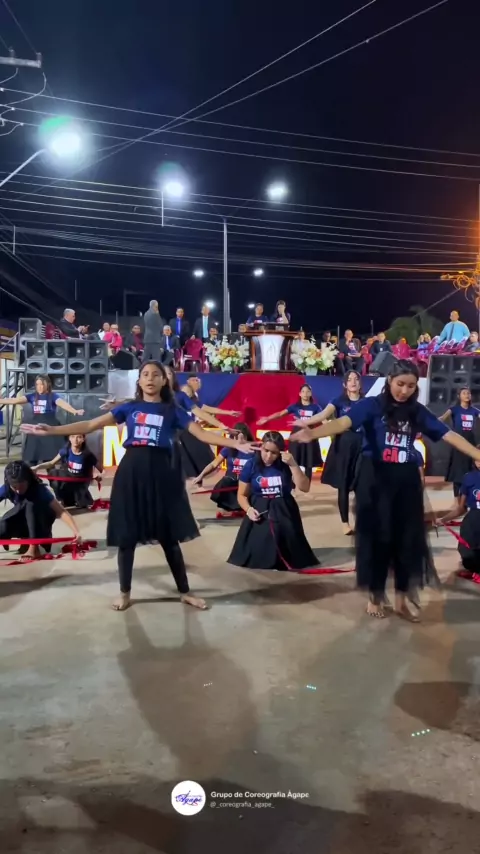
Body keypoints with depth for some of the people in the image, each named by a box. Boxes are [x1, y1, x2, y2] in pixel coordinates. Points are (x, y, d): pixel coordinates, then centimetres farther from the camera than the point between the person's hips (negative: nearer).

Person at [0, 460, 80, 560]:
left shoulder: (39, 490, -27)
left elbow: (61, 512, -37)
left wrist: (75, 531, -53)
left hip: (41, 524, -3)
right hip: (25, 525, 3)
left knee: (30, 504, -34)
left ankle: (34, 547, -28)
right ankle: (27, 539, 2)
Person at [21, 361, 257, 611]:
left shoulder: (172, 410, 6)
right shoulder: (129, 407, 8)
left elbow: (202, 434, -2)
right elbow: (91, 425, 4)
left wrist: (236, 444, -16)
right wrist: (50, 430, -3)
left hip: (160, 472, -1)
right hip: (131, 471, 1)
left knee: (168, 535, 5)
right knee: (126, 535, 6)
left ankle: (185, 592, 19)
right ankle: (125, 592, 23)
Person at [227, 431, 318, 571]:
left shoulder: (286, 465, -5)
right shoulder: (251, 465, -4)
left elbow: (305, 487, -14)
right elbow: (242, 495, 4)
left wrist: (293, 465, -22)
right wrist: (249, 509, -16)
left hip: (284, 513, 0)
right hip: (259, 513, 0)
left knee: (287, 550, -5)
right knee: (255, 555, -8)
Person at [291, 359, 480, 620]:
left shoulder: (417, 412, 5)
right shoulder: (372, 405, -8)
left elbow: (449, 435, 4)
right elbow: (344, 422, -24)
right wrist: (312, 433, -43)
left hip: (406, 480, 4)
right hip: (376, 479, -4)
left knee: (408, 538, 8)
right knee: (377, 537, 4)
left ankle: (401, 599, 23)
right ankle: (375, 596, 22)